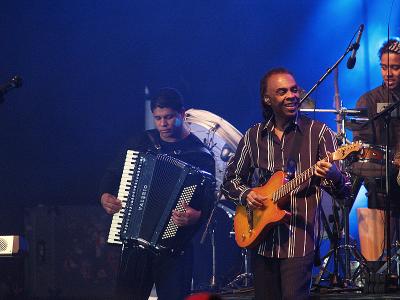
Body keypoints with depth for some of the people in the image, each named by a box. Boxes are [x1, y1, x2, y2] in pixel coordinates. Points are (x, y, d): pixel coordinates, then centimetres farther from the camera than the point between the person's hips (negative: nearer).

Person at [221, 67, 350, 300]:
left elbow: (343, 192, -5)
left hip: (299, 241, -4)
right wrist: (245, 194, -2)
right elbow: (230, 181, 20)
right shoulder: (254, 136, 9)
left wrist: (333, 176, -29)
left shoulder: (318, 133, -1)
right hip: (261, 241, 4)